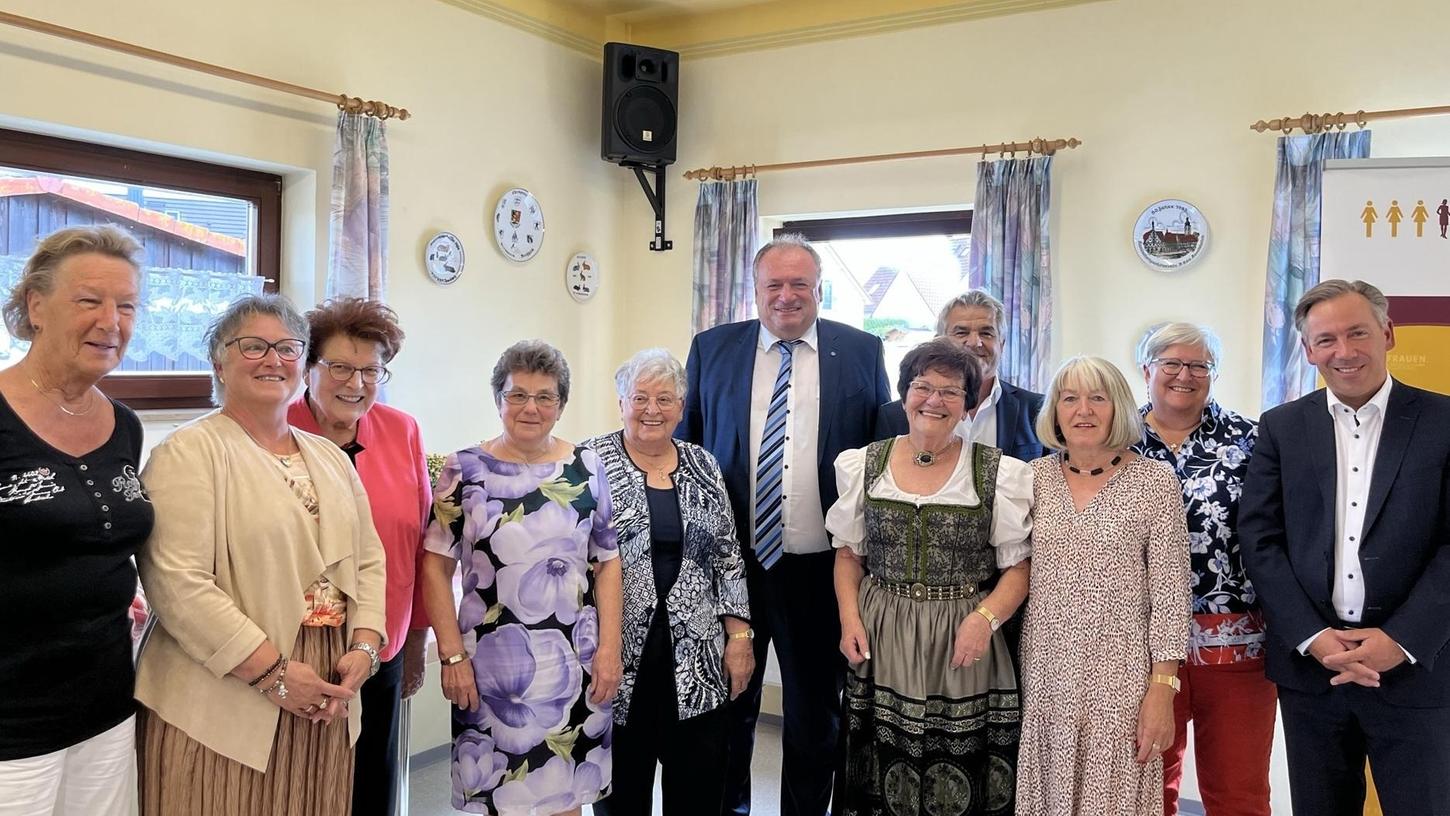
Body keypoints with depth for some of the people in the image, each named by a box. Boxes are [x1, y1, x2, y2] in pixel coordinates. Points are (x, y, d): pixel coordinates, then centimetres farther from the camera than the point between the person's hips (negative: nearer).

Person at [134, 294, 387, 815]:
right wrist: (273, 672, -18)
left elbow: (367, 560, 13)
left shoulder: (331, 457, 14)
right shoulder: (190, 453, -7)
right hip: (224, 706, -6)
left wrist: (363, 648, -2)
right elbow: (178, 583, -16)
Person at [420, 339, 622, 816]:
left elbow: (607, 562, 5)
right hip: (492, 662, -1)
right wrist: (453, 654, -8)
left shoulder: (586, 468, 4)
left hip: (573, 661, 2)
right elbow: (436, 566, -2)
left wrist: (609, 647, -2)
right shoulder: (466, 470, -2)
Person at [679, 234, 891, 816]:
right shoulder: (712, 348, 3)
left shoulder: (862, 352, 1)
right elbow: (685, 445, 7)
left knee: (816, 711, 14)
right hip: (729, 562, 1)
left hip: (820, 567, -1)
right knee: (728, 705, 17)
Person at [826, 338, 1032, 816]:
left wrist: (985, 618, -17)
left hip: (962, 645, -2)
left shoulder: (1002, 475, -2)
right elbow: (849, 553, 11)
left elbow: (1019, 565, -1)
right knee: (881, 778, 7)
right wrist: (850, 619, -3)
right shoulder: (863, 466, 5)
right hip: (877, 639, 2)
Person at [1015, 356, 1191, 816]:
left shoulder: (1156, 480, -4)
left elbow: (1170, 592, -5)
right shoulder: (1035, 476, 3)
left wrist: (1162, 687, -9)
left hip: (1119, 672, -3)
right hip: (1044, 669, 3)